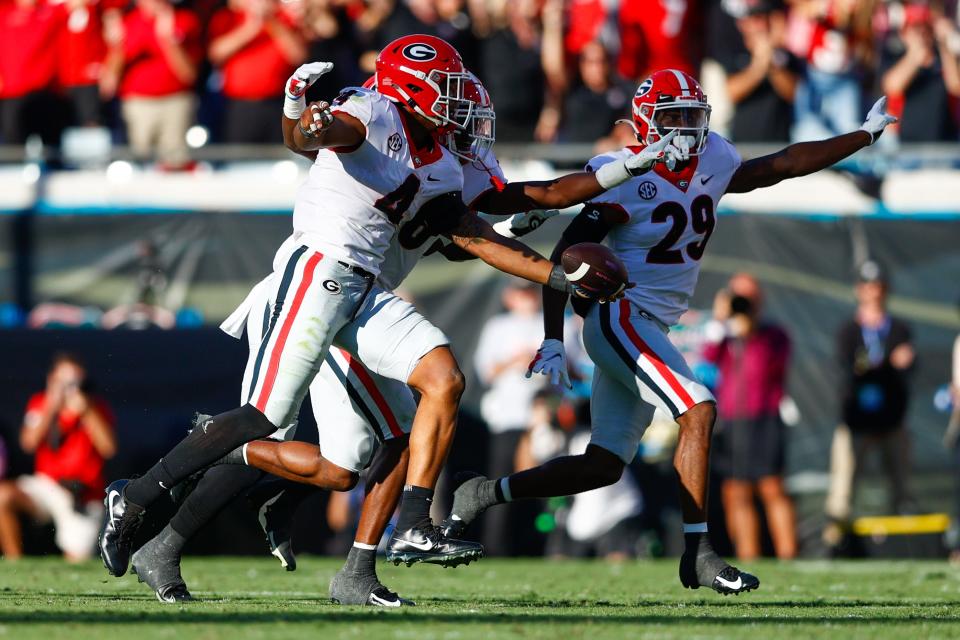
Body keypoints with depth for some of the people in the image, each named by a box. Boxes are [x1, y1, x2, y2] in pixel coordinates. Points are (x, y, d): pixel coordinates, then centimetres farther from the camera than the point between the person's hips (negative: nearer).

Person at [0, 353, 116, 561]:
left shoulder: (96, 408, -3)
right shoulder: (40, 403, 2)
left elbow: (108, 448, -17)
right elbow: (29, 443, -12)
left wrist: (86, 411, -24)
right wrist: (51, 409, -21)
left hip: (82, 496, -2)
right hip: (46, 486, 2)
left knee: (76, 565, -12)